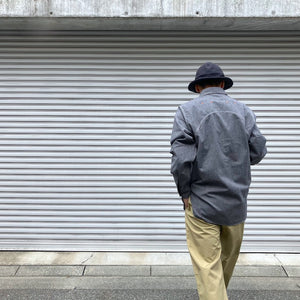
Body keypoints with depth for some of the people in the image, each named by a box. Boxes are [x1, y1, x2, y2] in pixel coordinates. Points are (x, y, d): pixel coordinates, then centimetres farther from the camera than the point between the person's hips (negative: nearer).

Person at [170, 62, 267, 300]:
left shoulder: (187, 111, -8)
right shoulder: (243, 111, 2)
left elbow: (182, 158, -17)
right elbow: (258, 152, 3)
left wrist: (185, 193, -3)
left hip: (202, 203, -4)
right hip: (237, 202, 5)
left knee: (208, 268, 4)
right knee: (228, 259, 24)